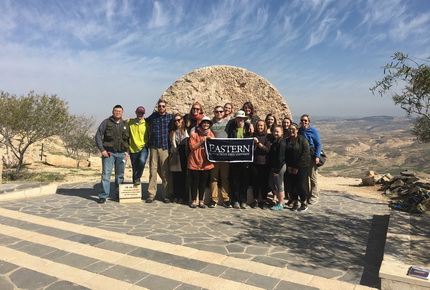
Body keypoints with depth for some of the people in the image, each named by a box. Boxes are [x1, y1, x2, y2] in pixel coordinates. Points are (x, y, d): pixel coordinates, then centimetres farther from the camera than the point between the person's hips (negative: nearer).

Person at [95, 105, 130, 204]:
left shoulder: (125, 124, 13)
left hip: (121, 154, 3)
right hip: (108, 153, -3)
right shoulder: (106, 122, 3)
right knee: (106, 174, -6)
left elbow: (128, 139, 18)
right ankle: (103, 195, 0)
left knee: (120, 175, 9)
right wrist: (102, 150, -8)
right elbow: (98, 136, 0)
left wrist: (127, 151, 6)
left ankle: (119, 194, 19)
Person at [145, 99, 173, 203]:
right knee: (153, 171, 1)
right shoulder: (153, 116, 12)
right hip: (153, 147, 2)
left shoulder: (170, 117, 6)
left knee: (165, 173, 1)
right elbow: (145, 121, 29)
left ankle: (166, 195, 9)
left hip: (165, 148, -1)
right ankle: (151, 194, 9)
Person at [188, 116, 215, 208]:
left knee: (203, 182, 8)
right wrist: (202, 141, -16)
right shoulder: (195, 134, -1)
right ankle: (193, 201, 14)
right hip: (195, 162, -3)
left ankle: (201, 201, 18)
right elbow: (192, 147, -9)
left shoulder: (211, 134, 10)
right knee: (195, 182, 3)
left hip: (206, 162, 3)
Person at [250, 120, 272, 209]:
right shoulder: (253, 136, 10)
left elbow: (267, 149, -10)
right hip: (254, 162, 2)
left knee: (264, 182, 2)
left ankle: (264, 200, 14)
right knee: (255, 182, 4)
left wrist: (258, 142, -16)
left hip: (264, 163, -2)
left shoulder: (267, 137, 2)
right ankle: (255, 200, 15)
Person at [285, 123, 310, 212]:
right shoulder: (286, 141, 10)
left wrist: (297, 167, -12)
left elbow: (305, 155, -12)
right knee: (291, 185, 3)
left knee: (300, 185, -7)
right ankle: (295, 203, 15)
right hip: (290, 168, 5)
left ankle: (304, 203, 10)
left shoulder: (303, 140, -7)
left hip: (301, 167, -5)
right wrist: (288, 166, -2)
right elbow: (285, 155, 11)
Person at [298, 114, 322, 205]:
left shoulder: (313, 130, -6)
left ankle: (314, 197, 9)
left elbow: (319, 144, -6)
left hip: (311, 157, -5)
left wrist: (317, 156, -15)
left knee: (313, 177, 0)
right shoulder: (299, 131, 7)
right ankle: (307, 195, 24)